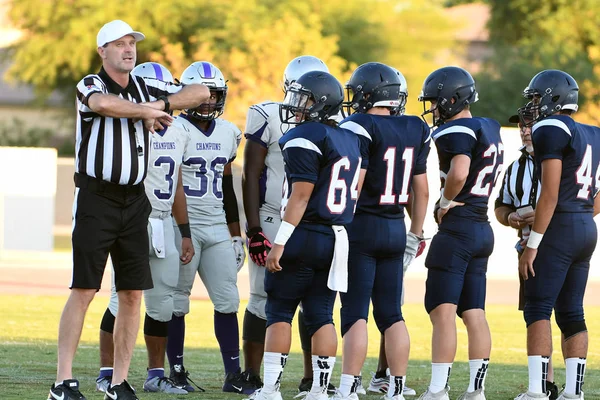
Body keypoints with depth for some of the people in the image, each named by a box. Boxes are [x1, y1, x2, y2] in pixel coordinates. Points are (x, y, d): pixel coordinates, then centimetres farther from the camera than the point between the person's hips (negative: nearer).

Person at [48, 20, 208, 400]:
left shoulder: (145, 89, 11)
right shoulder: (90, 86, -5)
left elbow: (201, 93, 10)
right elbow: (103, 104, -30)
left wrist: (160, 105, -6)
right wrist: (146, 111, -16)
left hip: (134, 201, 5)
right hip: (95, 199, -5)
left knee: (133, 294, 3)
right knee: (84, 291, -7)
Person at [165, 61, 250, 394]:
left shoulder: (227, 133, 11)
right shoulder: (175, 130, -8)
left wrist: (236, 234, 17)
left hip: (217, 228, 5)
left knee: (228, 301, 2)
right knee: (177, 302, 0)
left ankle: (234, 374, 4)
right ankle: (177, 372, 7)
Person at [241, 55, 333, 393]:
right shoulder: (269, 118, -7)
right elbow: (251, 176, -6)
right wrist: (254, 230, -12)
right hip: (273, 221, -5)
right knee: (265, 298, -2)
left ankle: (312, 377, 10)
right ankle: (252, 376, 4)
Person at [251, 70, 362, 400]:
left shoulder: (305, 139, -13)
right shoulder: (349, 140, 14)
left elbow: (300, 197, -17)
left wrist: (280, 243, -17)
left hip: (304, 236, -8)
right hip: (336, 238, 8)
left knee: (279, 313, 0)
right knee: (321, 316, 8)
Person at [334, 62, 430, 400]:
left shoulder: (359, 127, -13)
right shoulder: (415, 131, 8)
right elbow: (421, 190, 14)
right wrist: (416, 233, 22)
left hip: (361, 227, -6)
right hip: (395, 229, 6)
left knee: (355, 314, -5)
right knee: (392, 314, 10)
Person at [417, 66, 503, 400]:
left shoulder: (457, 131, -13)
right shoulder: (490, 130, 15)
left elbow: (458, 174, -29)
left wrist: (446, 203, -13)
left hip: (457, 227, -9)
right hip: (483, 229, 9)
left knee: (442, 311, -7)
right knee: (474, 315, 9)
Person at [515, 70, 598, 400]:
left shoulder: (551, 130, -11)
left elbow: (550, 194, -17)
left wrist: (532, 244, -16)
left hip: (559, 226, -8)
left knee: (538, 309, -8)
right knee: (571, 313, 10)